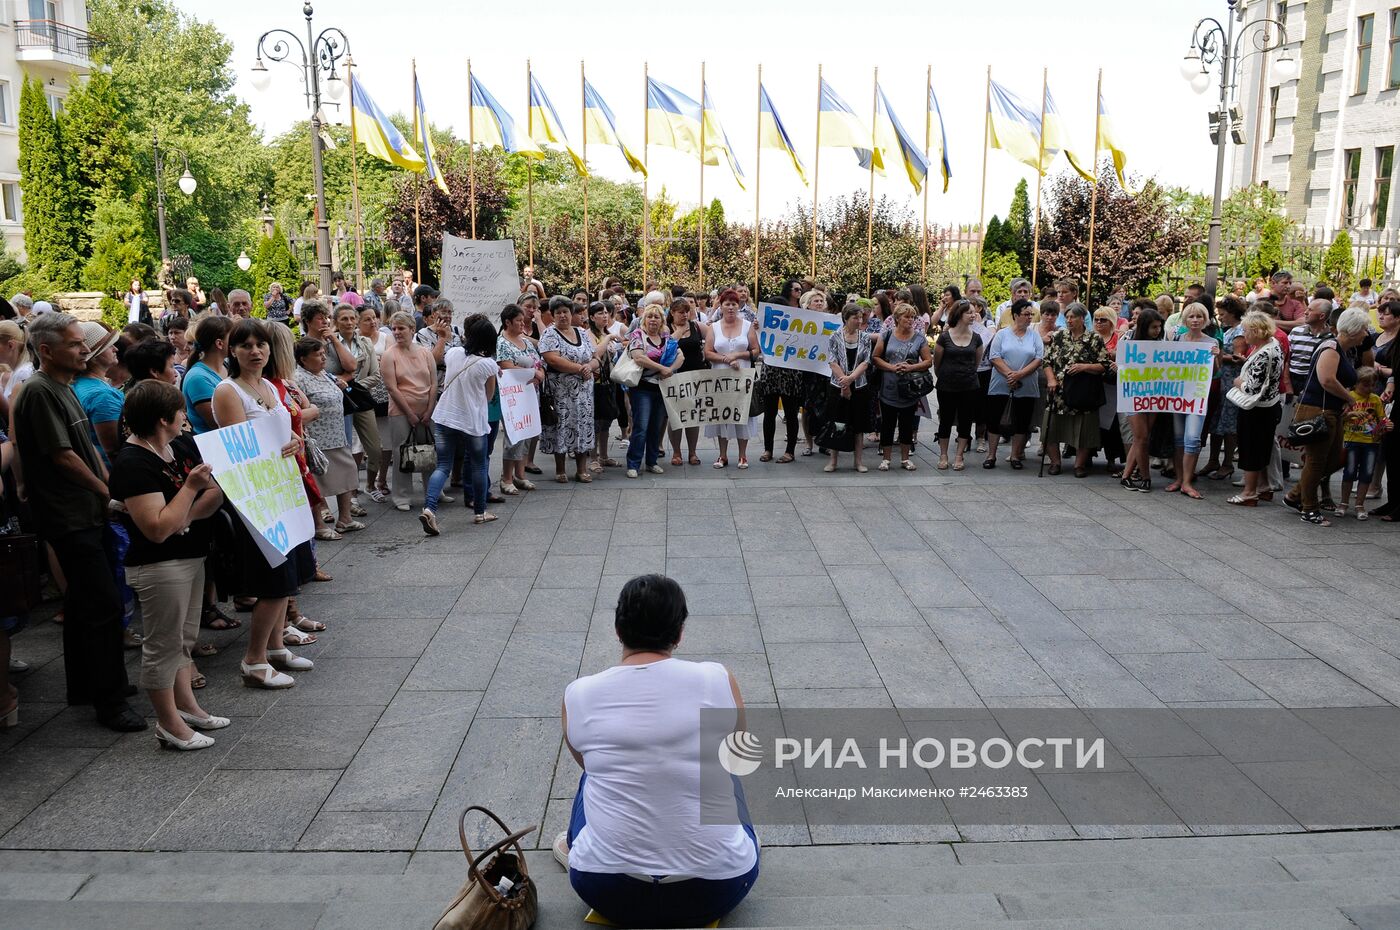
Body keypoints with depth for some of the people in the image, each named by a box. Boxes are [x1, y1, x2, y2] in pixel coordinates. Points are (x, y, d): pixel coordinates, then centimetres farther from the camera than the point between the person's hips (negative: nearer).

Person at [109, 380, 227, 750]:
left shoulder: (181, 445, 5)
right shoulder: (132, 464, -21)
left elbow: (201, 508, 13)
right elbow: (159, 529, -27)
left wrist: (220, 484, -9)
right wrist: (192, 486, -26)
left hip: (190, 557, 9)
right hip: (159, 566, -9)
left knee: (184, 638, 20)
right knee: (164, 645, 3)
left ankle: (185, 705, 34)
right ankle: (169, 725, 14)